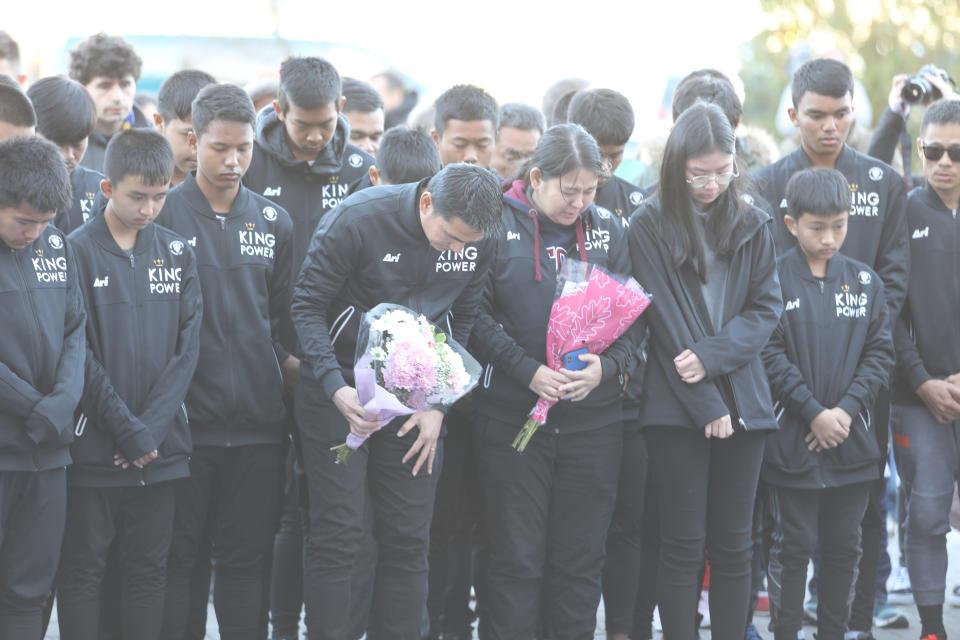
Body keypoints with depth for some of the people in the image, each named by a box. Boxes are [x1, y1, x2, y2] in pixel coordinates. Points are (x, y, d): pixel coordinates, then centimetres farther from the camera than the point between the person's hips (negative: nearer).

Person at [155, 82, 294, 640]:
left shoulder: (274, 222, 10)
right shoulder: (163, 215, -3)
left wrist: (284, 362, 2)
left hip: (258, 422, 4)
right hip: (186, 420, -3)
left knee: (248, 559, 8)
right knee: (178, 557, 2)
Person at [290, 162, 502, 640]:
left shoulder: (478, 244, -6)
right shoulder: (356, 220, -20)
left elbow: (461, 323, 7)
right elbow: (308, 305, -13)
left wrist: (436, 404, -1)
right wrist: (336, 388, -24)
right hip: (340, 392, -4)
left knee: (408, 538, 4)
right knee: (337, 535, -5)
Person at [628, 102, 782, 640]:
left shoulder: (752, 225, 7)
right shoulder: (651, 226, -3)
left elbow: (767, 307, 5)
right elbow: (664, 320, -7)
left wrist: (712, 354, -12)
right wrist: (706, 406, -10)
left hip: (743, 401, 3)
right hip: (677, 407, -3)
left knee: (734, 544, 5)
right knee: (684, 544, -2)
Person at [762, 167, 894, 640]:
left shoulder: (864, 281, 6)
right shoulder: (773, 278, -6)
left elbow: (880, 353, 4)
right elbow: (769, 354, -10)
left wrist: (846, 410, -9)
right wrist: (813, 413, -14)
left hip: (852, 440, 4)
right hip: (792, 440, -4)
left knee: (844, 546, 10)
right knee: (792, 546, 2)